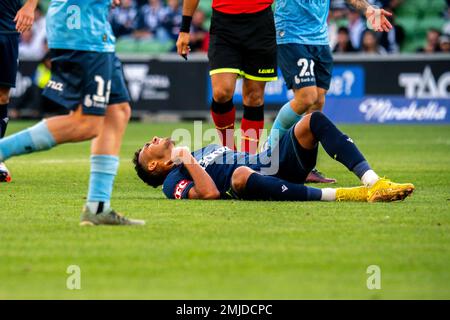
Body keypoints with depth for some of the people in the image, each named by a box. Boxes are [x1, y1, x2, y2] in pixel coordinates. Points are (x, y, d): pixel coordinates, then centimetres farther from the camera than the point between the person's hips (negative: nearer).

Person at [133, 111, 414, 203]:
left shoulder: (206, 150, 37)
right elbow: (210, 193, -11)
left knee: (314, 120, -10)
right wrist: (187, 160, -4)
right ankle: (337, 195, -41)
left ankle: (373, 182, -27)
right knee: (241, 174, -43)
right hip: (262, 182, -8)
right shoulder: (173, 180, 10)